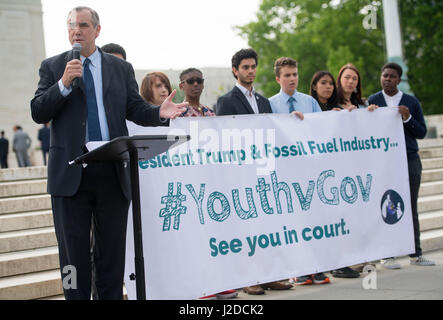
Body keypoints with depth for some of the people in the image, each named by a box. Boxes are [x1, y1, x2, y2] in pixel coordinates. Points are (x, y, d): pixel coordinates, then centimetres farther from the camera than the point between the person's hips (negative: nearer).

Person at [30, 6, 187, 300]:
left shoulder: (122, 68, 11)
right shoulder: (52, 67, 6)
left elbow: (136, 109, 5)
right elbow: (38, 113, -2)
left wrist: (160, 112, -16)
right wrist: (64, 84, -17)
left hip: (113, 172, 1)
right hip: (71, 173, -1)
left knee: (113, 248, 8)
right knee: (74, 251, 5)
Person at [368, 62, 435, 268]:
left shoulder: (411, 102, 10)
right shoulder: (372, 102, 6)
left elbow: (422, 132, 6)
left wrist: (408, 119, -9)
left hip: (410, 160, 2)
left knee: (411, 208, 5)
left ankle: (415, 254, 11)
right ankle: (387, 256, 3)